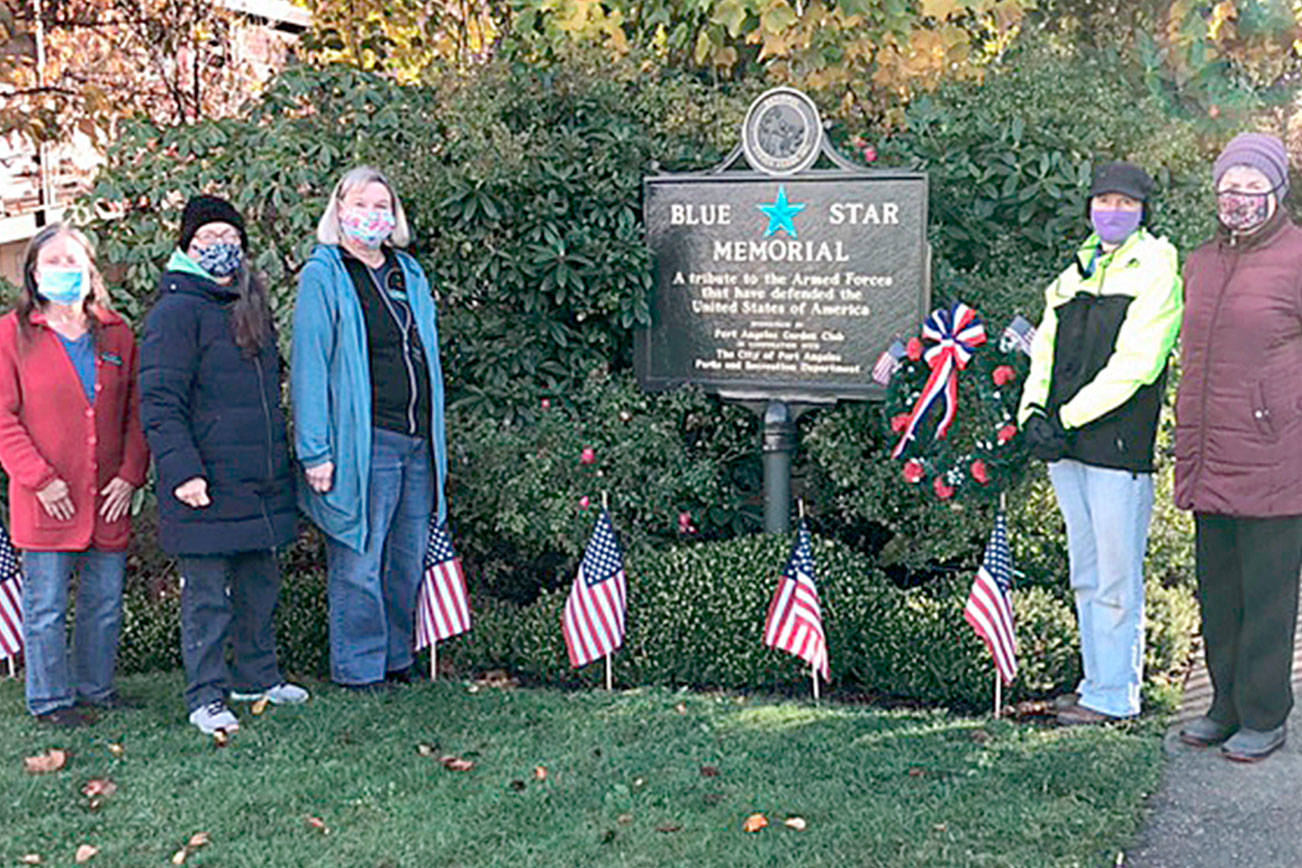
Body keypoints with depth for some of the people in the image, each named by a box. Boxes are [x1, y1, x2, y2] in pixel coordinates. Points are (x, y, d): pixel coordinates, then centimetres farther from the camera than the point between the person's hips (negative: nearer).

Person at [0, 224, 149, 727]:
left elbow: (136, 413, 10)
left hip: (109, 498, 4)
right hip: (47, 500, -4)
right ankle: (51, 699, 16)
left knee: (106, 602, 12)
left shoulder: (116, 334, 9)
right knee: (46, 607, 3)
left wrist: (130, 475, -1)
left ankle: (96, 687, 27)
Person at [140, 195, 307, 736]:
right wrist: (183, 471, -22)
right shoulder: (175, 312, -8)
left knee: (260, 583, 16)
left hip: (261, 484, 8)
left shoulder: (250, 309, 17)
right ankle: (206, 698, 9)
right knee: (207, 594, 0)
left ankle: (257, 676, 30)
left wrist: (282, 461, 23)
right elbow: (159, 403, -14)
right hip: (207, 487, -8)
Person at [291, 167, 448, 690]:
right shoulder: (323, 276, -2)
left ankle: (396, 657, 25)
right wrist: (315, 450, -13)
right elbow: (308, 366, -7)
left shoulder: (410, 275, 17)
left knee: (407, 561, 12)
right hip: (362, 443, -6)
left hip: (417, 444, 6)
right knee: (359, 563, 0)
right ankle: (358, 666, 13)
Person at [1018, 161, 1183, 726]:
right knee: (1085, 576, 14)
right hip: (1065, 446, 7)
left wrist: (1067, 418, -16)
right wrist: (1033, 413, -3)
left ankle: (1114, 696, 7)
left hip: (1119, 444, -7)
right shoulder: (1075, 273, 18)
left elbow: (1134, 365, -14)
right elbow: (1045, 351, 15)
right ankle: (1097, 681, 25)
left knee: (1117, 579, -2)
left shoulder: (1156, 271, -4)